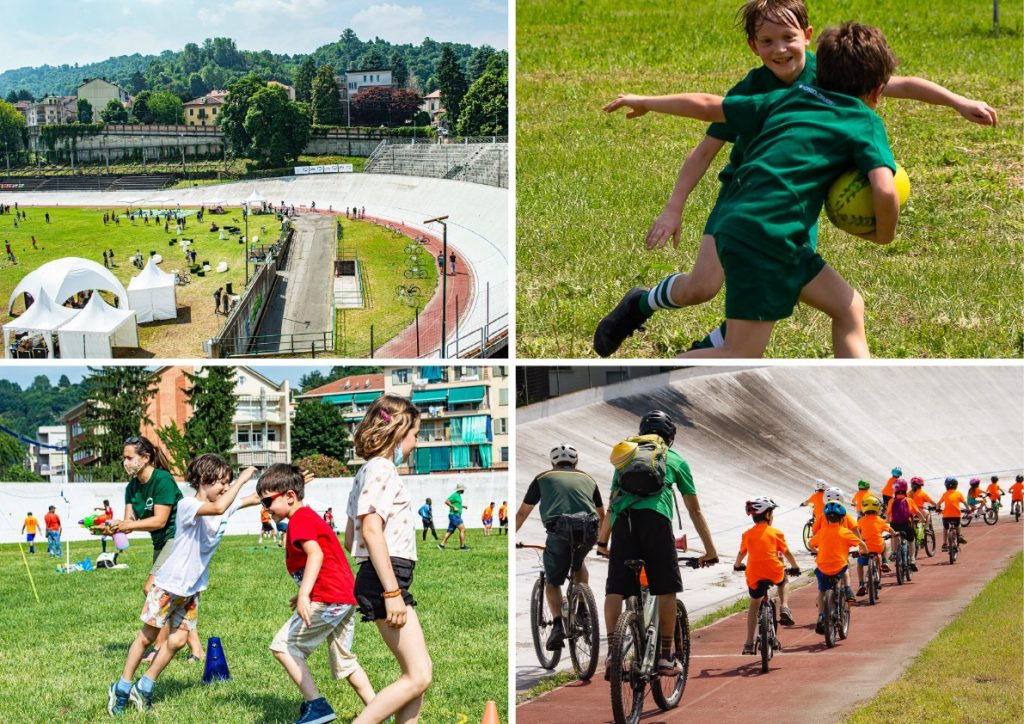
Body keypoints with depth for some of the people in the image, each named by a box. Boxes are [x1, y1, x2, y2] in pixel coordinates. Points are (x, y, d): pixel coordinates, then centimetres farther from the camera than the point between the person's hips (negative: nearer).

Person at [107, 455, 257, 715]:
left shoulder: (227, 504, 0)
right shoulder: (188, 505, -24)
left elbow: (254, 499, 9)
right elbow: (218, 508, -42)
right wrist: (241, 480, -33)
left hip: (193, 589, 7)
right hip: (169, 585, -7)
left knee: (178, 640, 2)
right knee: (147, 637, 6)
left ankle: (143, 688, 16)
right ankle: (121, 688, 20)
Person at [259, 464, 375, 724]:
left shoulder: (299, 520, -9)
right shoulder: (311, 516, 22)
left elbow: (315, 554, -24)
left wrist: (304, 593, -34)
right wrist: (304, 594, 29)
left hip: (327, 599, -10)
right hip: (347, 596, 10)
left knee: (283, 645, -4)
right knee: (343, 661, 19)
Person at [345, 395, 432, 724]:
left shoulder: (369, 471, 20)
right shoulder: (381, 470, -11)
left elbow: (350, 534, 24)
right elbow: (371, 530, -22)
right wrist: (391, 592, -25)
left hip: (383, 579, 11)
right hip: (385, 577, -11)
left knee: (420, 670, 12)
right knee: (418, 677, -12)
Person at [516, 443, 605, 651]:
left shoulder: (543, 478, 24)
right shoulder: (588, 479, 30)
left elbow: (522, 513, 28)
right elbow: (602, 516, 42)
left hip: (559, 531, -2)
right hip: (588, 531, 2)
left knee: (552, 582, 13)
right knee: (579, 563, 34)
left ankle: (558, 624, -8)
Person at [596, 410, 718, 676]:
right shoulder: (675, 460, 25)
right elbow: (694, 509, 28)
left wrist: (602, 541, 40)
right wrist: (710, 549, 33)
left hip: (623, 520, 3)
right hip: (655, 517, -2)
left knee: (615, 589, 2)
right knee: (666, 589, 7)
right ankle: (666, 656, 8)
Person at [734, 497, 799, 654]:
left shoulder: (747, 535, 9)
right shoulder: (776, 533, 4)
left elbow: (741, 553, 21)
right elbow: (786, 553, 11)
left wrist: (737, 566, 42)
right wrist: (795, 567, 28)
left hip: (754, 575, 1)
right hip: (774, 572, -1)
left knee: (754, 605, 18)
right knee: (783, 582, 35)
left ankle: (749, 643, 12)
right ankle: (784, 607, 8)